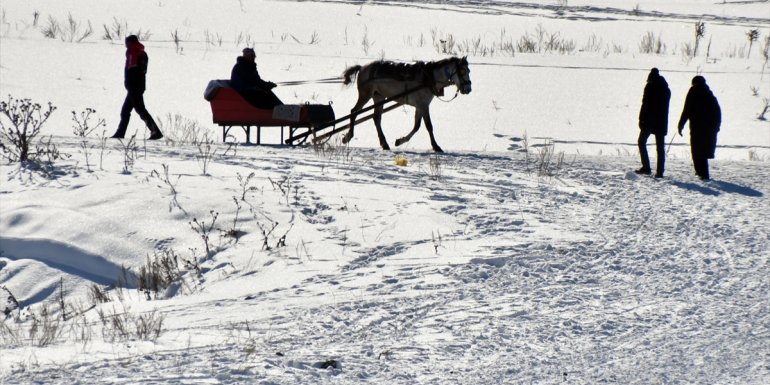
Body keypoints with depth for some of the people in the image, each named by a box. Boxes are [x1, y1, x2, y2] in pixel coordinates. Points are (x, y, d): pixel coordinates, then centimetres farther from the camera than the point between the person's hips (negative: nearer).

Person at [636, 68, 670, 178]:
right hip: (662, 122, 5)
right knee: (660, 147, 5)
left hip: (649, 121, -5)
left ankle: (646, 167, -4)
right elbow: (666, 107, 16)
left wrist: (641, 119, -9)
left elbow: (645, 104, -12)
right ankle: (660, 171, -1)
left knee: (641, 142, 7)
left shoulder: (650, 86, -6)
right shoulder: (666, 89, 13)